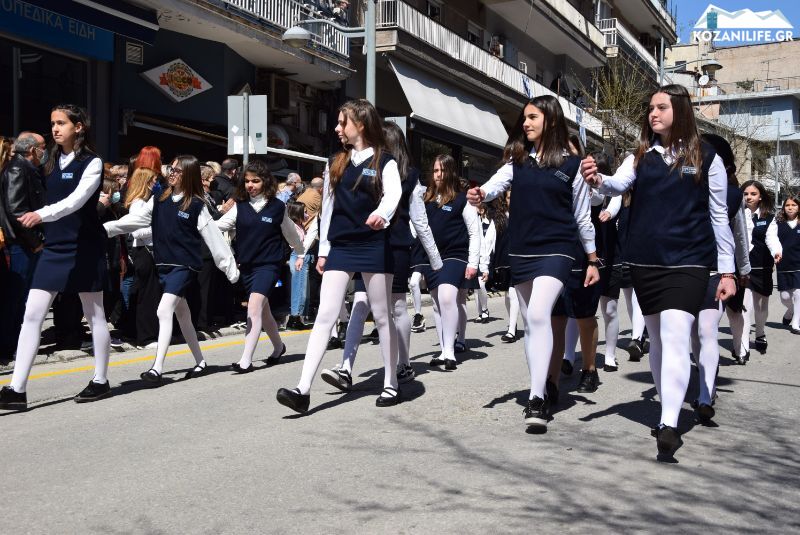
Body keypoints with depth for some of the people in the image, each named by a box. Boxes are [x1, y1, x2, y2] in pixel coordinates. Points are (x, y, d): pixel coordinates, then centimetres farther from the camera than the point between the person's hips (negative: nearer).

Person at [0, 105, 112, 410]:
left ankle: (100, 381, 19)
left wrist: (41, 214, -35)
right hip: (54, 248, 6)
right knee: (32, 314, -3)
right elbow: (52, 200, 17)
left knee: (94, 315, 6)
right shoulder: (52, 162, 12)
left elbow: (77, 199, -23)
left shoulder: (91, 163, -8)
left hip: (84, 248, -6)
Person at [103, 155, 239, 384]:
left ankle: (157, 368, -19)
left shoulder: (196, 205, -7)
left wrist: (229, 266, -9)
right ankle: (200, 363, 27)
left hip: (185, 266, -6)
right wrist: (105, 228, 0)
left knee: (164, 311, -18)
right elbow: (135, 220, 8)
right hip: (164, 264, 6)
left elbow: (213, 237, -8)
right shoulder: (159, 201, 8)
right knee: (182, 315, 14)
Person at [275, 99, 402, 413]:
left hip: (374, 246, -4)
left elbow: (393, 194, -19)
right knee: (325, 315, -5)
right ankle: (303, 389, -11)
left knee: (382, 316, 5)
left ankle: (391, 384, 17)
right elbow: (328, 207, 16)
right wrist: (323, 250, 13)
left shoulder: (384, 162, -1)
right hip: (340, 247, 4)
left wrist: (381, 214, -42)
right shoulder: (336, 163, 13)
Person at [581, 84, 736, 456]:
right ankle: (668, 411, 25)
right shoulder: (641, 156, 8)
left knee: (675, 337, -18)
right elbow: (619, 184, -9)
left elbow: (719, 216, 4)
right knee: (658, 339, 12)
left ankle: (669, 426, -23)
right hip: (644, 262, 4)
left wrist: (727, 271, 3)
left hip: (687, 261, -4)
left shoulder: (706, 158, 1)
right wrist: (598, 180, -34)